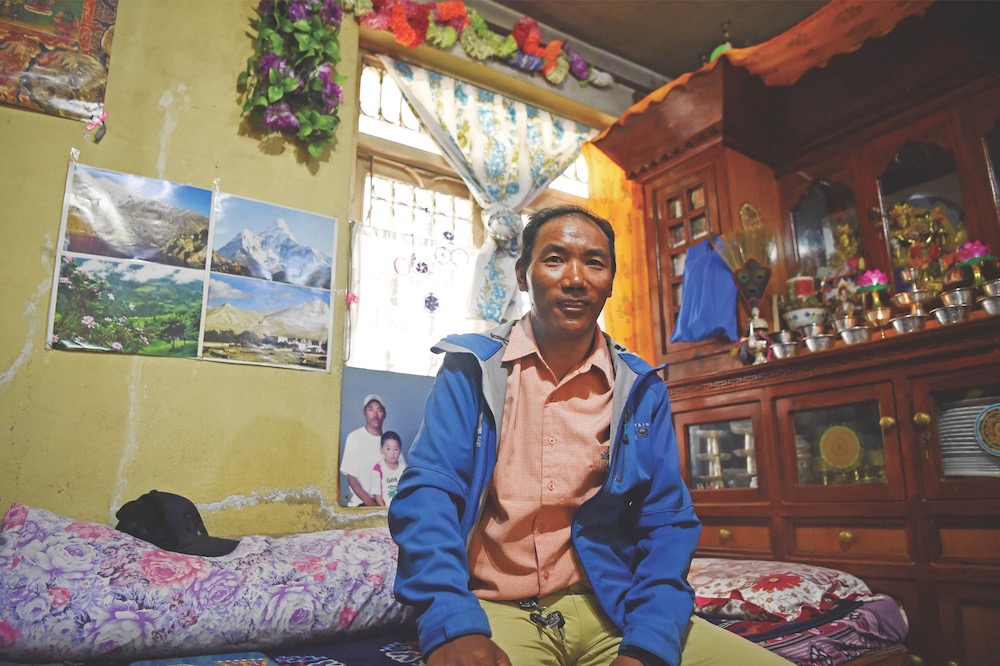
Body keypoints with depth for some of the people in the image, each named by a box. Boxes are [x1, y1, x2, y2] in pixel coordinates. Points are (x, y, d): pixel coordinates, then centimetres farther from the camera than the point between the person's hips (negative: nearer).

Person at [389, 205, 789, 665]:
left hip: (610, 608, 3)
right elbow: (428, 493, -9)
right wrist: (453, 626, -24)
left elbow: (666, 522, 3)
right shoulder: (471, 369, -1)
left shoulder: (641, 388, 5)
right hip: (494, 611, -3)